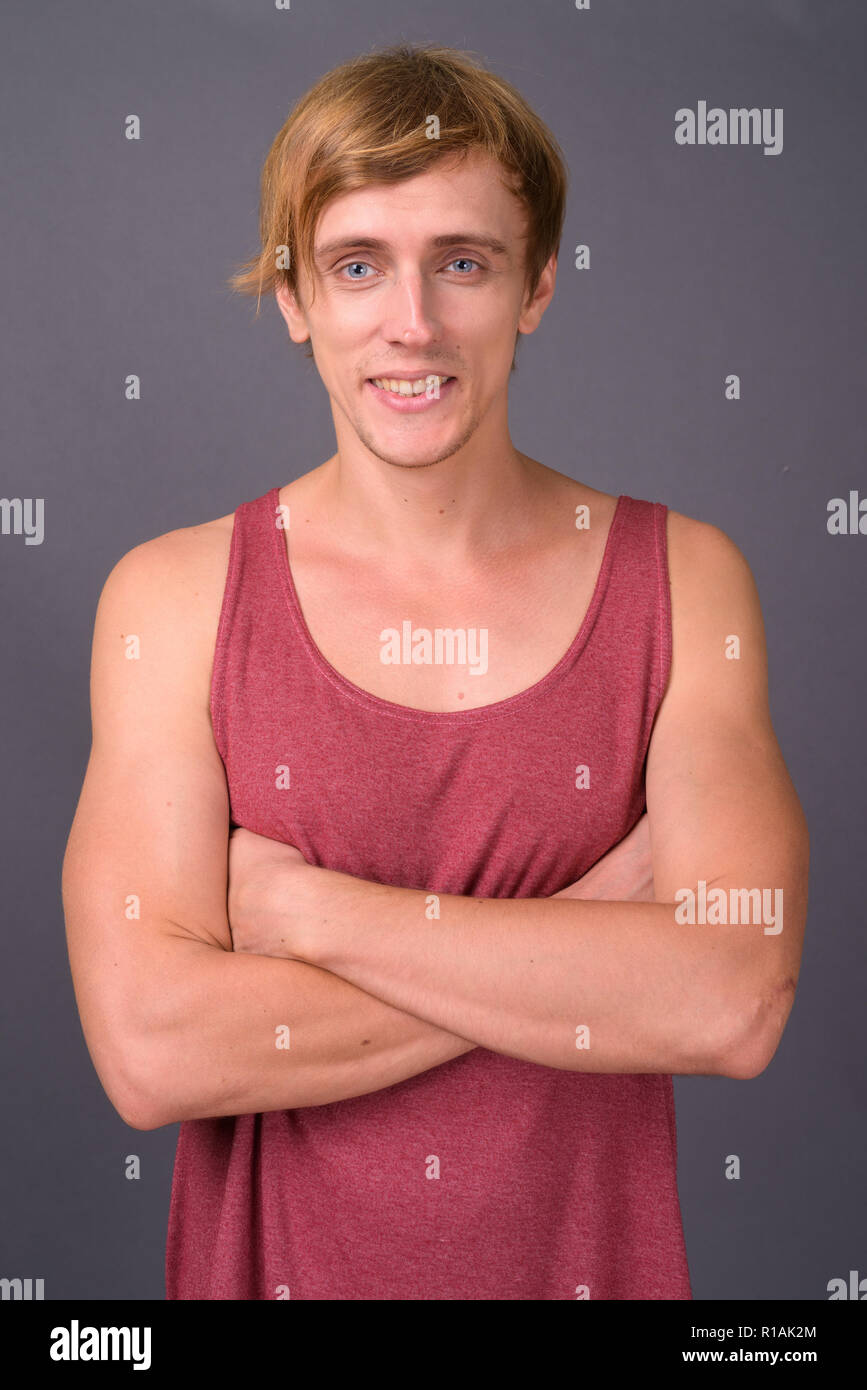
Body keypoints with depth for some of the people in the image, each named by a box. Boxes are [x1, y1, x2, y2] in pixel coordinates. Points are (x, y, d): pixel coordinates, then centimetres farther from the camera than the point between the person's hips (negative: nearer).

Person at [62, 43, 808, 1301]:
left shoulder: (685, 579, -8)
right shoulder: (172, 594, -10)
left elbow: (735, 1007, -19)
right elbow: (150, 1051, -20)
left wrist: (306, 908, -19)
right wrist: (584, 939, -19)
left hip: (591, 1260, 1)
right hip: (273, 1263, 0)